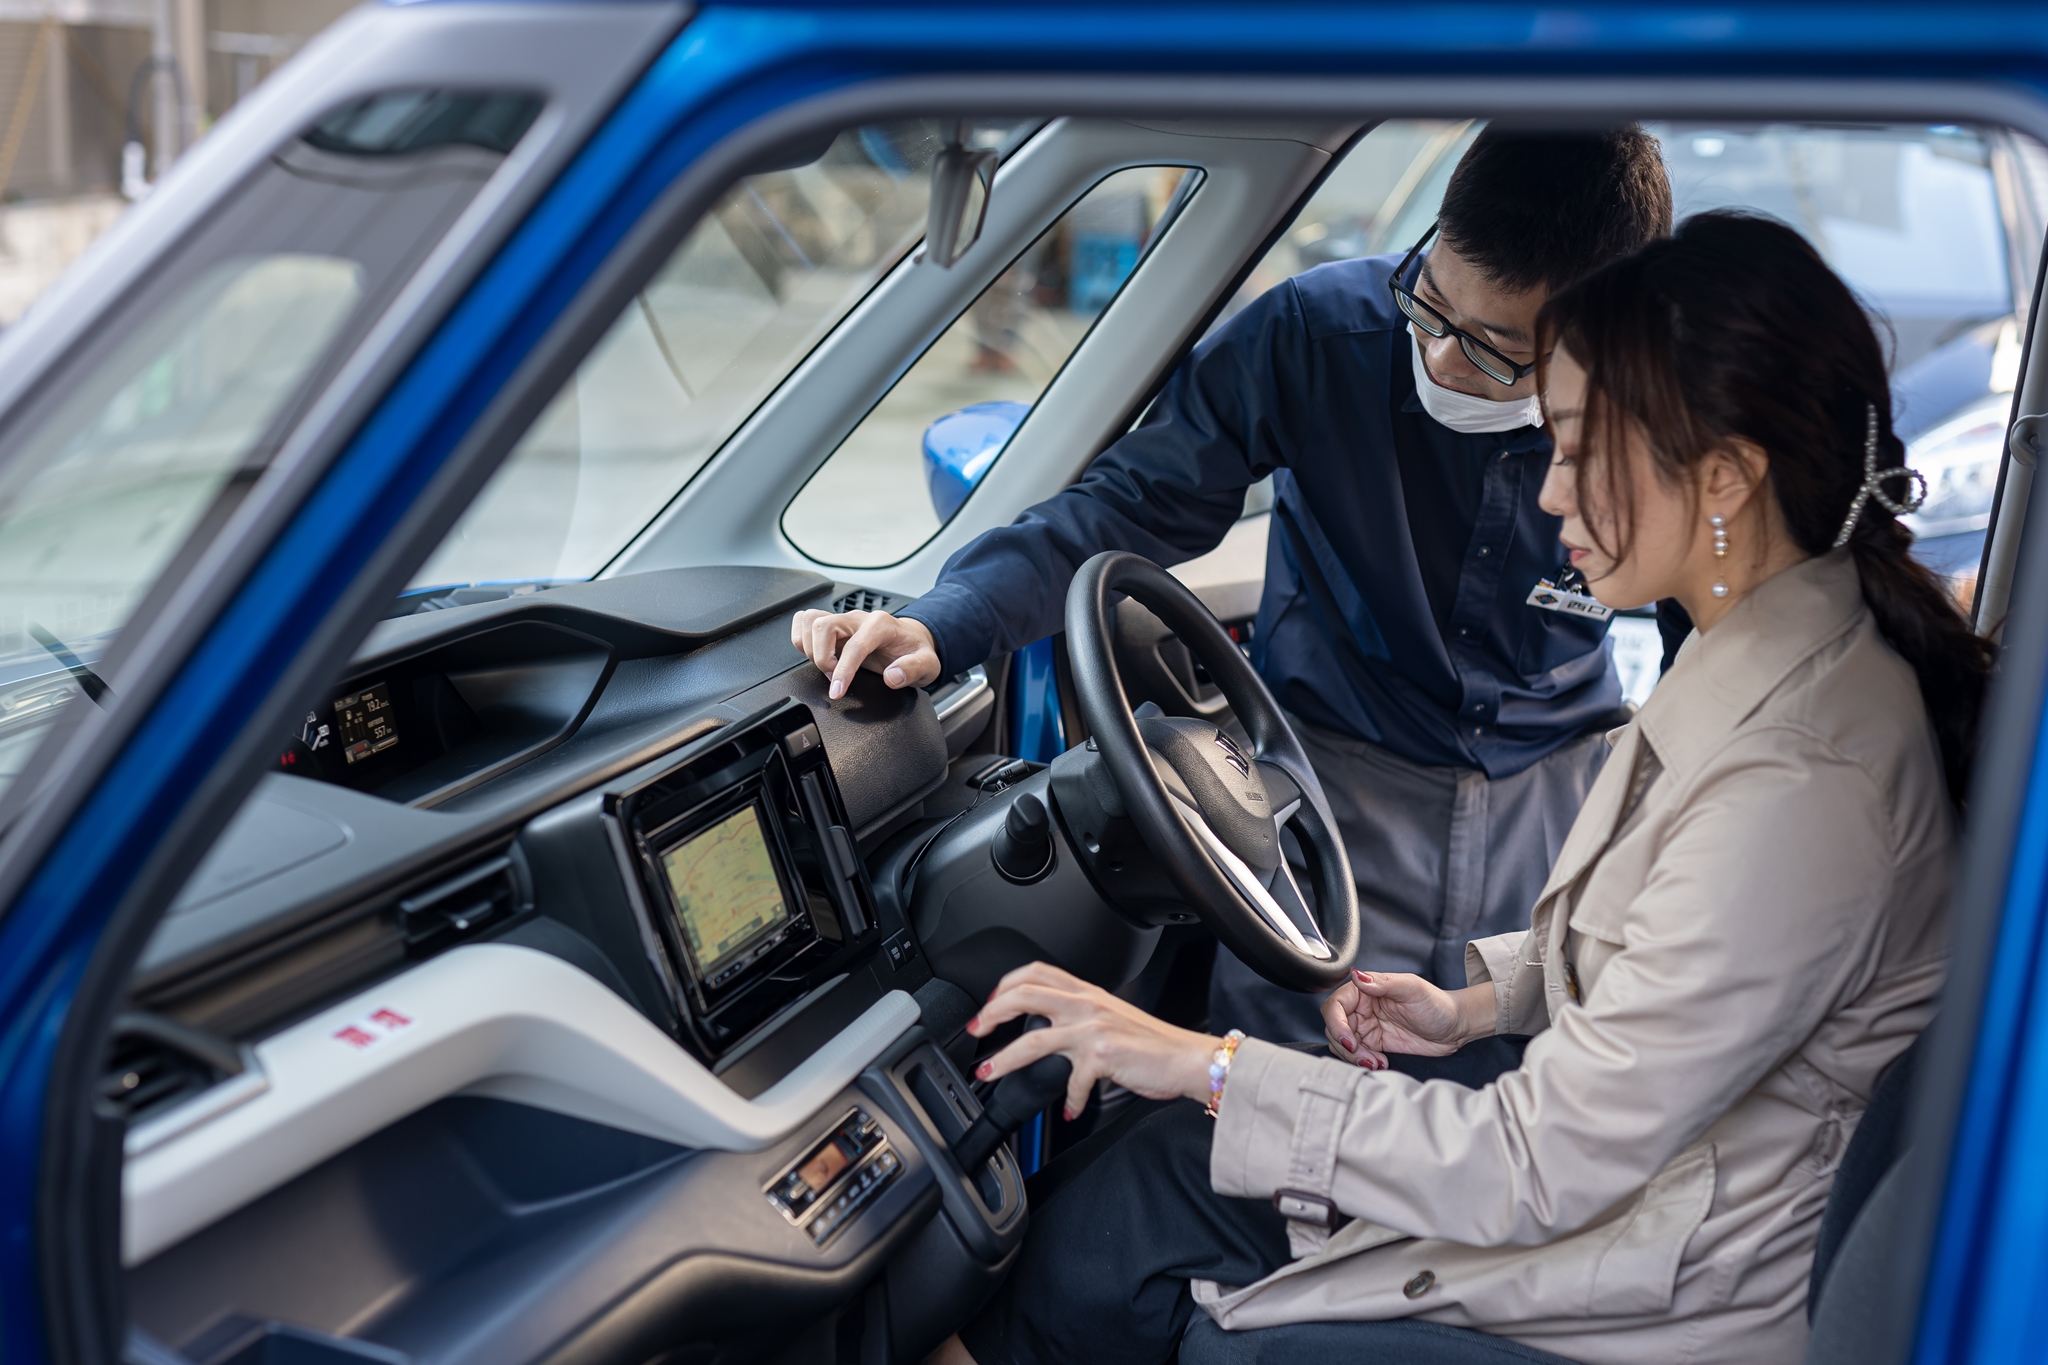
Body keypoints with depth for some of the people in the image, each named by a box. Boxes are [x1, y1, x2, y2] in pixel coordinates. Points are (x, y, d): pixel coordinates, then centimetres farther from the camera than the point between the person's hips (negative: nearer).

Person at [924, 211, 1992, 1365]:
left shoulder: (1798, 789, -32)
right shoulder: (1780, 657, -3)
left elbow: (1541, 1172, -28)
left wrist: (1208, 1067, -23)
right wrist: (1487, 999, 5)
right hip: (1628, 1159, 8)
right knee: (1166, 1173, 4)